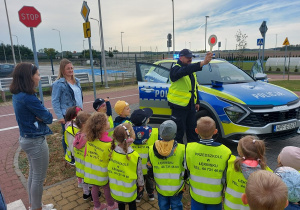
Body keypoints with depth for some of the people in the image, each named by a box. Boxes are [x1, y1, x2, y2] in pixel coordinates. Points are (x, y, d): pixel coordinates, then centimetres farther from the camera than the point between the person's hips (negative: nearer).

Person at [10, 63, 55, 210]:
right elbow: (49, 118, -20)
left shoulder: (17, 95, 4)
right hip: (36, 141, -10)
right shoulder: (28, 97, -26)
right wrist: (43, 114, -3)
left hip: (26, 138, 10)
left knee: (33, 174, 22)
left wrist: (38, 115, -14)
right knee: (39, 178, 8)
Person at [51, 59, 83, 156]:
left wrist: (81, 109, 14)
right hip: (66, 115, -6)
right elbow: (55, 101, -13)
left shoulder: (76, 81, 8)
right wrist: (60, 116, -16)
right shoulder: (58, 83, -13)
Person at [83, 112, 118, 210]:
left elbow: (86, 153, 0)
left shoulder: (89, 138, -11)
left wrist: (88, 162, 15)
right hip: (102, 171, -4)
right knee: (106, 187, 17)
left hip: (91, 169, 5)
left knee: (95, 186, 21)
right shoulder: (108, 142, -27)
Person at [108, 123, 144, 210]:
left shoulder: (112, 151, -20)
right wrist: (141, 184, 5)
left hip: (115, 188, 3)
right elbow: (139, 173, -14)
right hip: (129, 190, -3)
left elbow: (110, 169, -6)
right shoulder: (135, 156, -29)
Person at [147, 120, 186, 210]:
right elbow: (187, 169, -13)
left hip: (160, 188, 2)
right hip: (177, 189, -1)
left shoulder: (152, 150, -16)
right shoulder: (181, 149, -24)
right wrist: (186, 180, 7)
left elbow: (150, 170, -4)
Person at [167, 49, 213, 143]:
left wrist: (197, 102, 18)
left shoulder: (191, 69, 13)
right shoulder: (176, 69, -15)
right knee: (179, 131, 2)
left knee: (192, 129, 17)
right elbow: (185, 71, -40)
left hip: (190, 105, 8)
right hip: (179, 106, -8)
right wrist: (202, 63, -51)